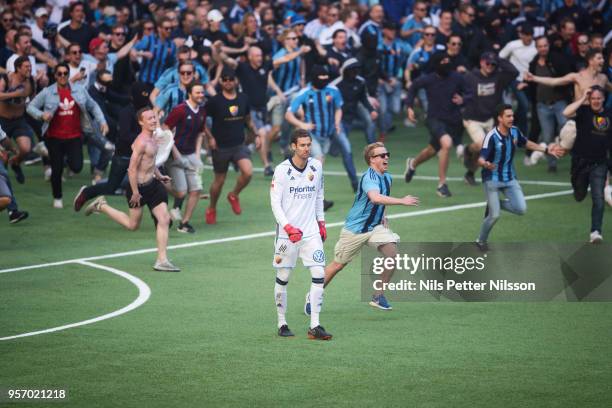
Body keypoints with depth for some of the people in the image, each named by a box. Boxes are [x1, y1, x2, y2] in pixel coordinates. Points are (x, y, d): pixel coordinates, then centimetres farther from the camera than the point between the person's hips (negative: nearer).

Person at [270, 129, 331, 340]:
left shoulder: (316, 166, 5)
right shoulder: (282, 170, -9)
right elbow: (275, 203, -10)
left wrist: (321, 223, 17)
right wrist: (288, 227, -21)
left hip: (311, 231, 4)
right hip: (287, 233, -4)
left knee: (319, 274, -7)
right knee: (283, 278, 3)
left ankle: (314, 326, -5)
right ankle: (282, 324, 16)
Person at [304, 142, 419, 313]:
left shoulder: (387, 178, 5)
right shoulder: (369, 177, -23)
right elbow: (375, 198, -44)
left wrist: (384, 217, 13)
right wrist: (401, 201, -44)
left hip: (375, 227, 7)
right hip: (355, 228, -7)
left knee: (393, 254, -16)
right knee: (338, 265, 4)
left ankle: (378, 297, -3)